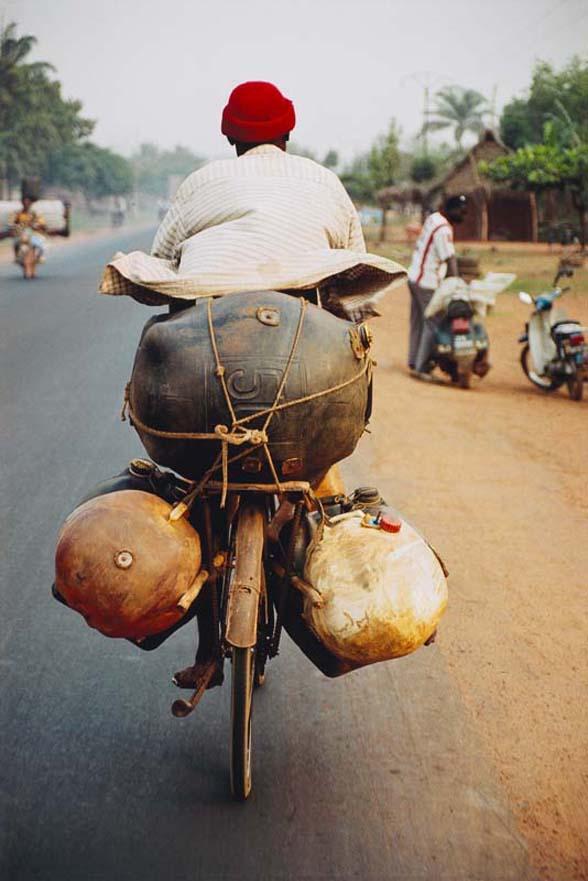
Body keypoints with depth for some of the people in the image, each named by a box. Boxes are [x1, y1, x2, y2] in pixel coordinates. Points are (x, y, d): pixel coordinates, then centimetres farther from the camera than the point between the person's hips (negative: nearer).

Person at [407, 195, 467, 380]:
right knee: (432, 325, -4)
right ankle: (422, 368, -2)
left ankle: (414, 363, 23)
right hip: (428, 283, -10)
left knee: (417, 323, 15)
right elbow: (450, 260, -22)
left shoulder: (433, 218, 8)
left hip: (415, 278, 10)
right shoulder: (444, 230, -21)